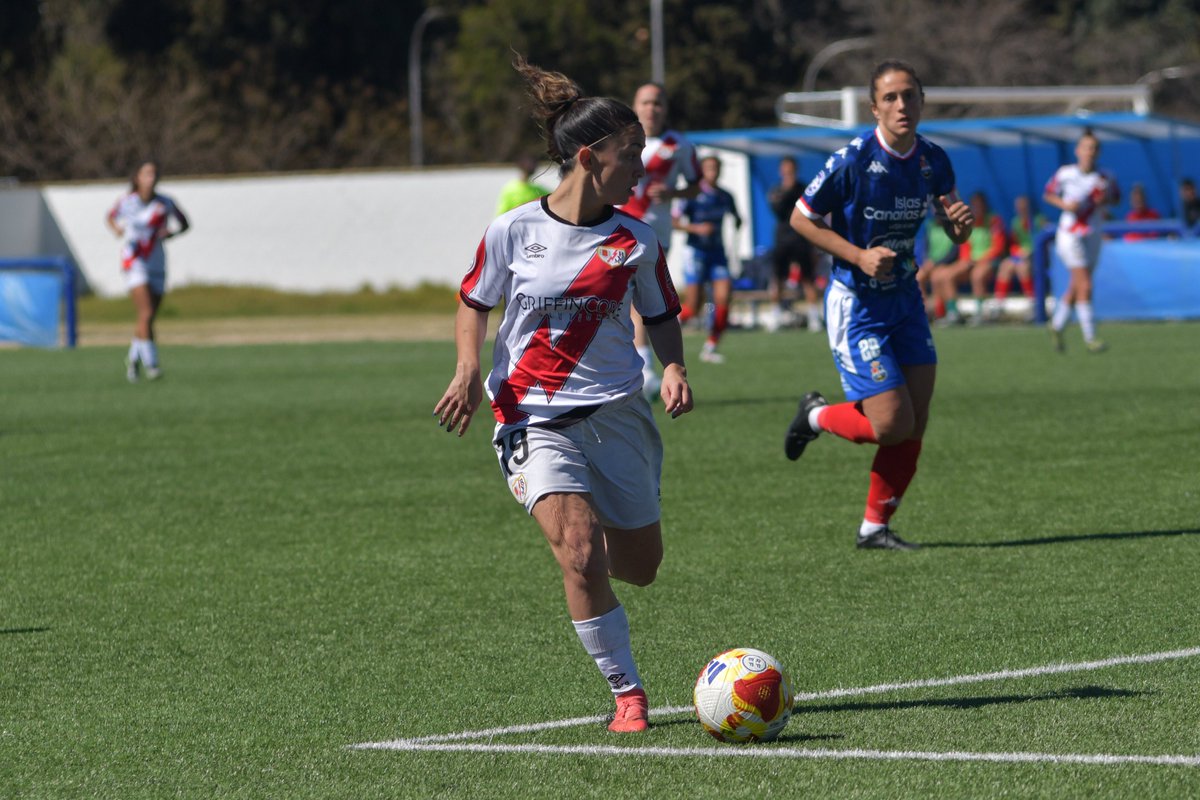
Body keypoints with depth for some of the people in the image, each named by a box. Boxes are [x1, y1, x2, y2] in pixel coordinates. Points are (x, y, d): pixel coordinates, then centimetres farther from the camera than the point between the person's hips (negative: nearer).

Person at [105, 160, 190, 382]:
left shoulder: (165, 203, -1)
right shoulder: (127, 202, -3)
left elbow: (185, 223, 11)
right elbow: (110, 218, 16)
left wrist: (171, 233, -9)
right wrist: (117, 229, -4)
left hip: (157, 264, 3)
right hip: (134, 262, -3)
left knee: (148, 318, 8)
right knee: (146, 313, -18)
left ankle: (133, 358, 31)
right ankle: (150, 363, -15)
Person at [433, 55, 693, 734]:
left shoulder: (635, 240, -2)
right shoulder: (513, 231, -7)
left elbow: (662, 315, 13)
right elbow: (475, 303, 8)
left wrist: (674, 368, -7)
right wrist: (470, 371, -7)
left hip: (617, 411, 3)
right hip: (534, 420, -3)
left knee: (640, 567, 11)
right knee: (581, 550, -22)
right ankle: (627, 693, -8)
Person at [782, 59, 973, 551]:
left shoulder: (933, 160, -1)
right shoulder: (853, 159, -18)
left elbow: (954, 233, 12)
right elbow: (801, 218, -10)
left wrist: (960, 223, -13)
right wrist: (859, 255, -19)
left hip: (904, 296, 6)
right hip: (855, 303, -6)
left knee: (915, 424, 1)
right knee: (893, 424, -12)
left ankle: (875, 526, 17)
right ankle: (816, 416, 18)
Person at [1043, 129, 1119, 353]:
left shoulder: (1104, 178, -3)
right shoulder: (1065, 173, -7)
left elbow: (1116, 198, 10)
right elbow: (1049, 194, 6)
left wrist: (1105, 199, -13)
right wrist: (1064, 205, -13)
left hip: (1092, 237, 4)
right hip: (1070, 234, -4)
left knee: (1075, 288, 13)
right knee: (1085, 286, -13)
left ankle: (1057, 326, 36)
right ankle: (1090, 338, -9)